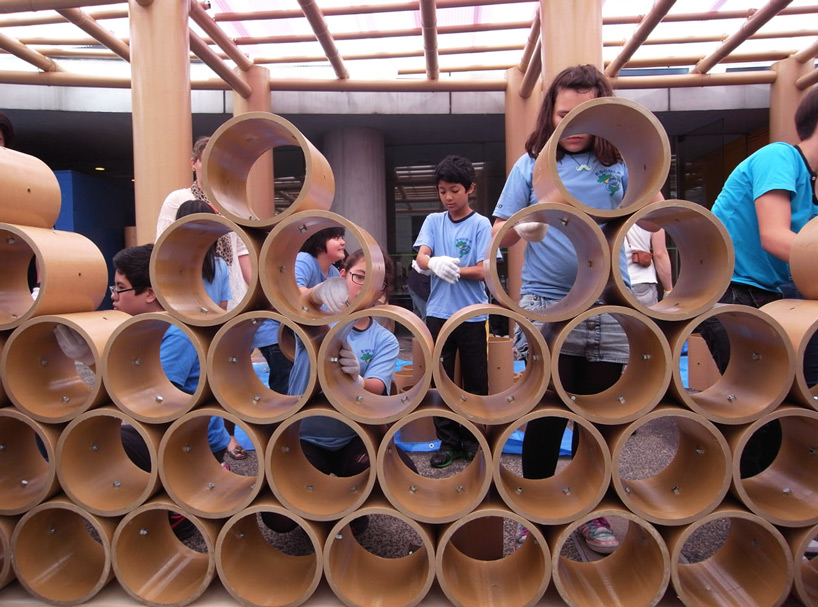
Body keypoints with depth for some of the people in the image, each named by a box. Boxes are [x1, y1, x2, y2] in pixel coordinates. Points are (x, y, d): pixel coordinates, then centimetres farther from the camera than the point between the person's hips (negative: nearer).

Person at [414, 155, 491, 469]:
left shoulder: (480, 224, -3)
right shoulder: (433, 221, 6)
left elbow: (482, 271, -9)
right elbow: (421, 258, -7)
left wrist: (451, 269, -15)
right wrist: (436, 264, -28)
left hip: (473, 315, -2)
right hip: (438, 313, 3)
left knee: (475, 381, 8)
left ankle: (472, 439, 25)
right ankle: (448, 440, 19)